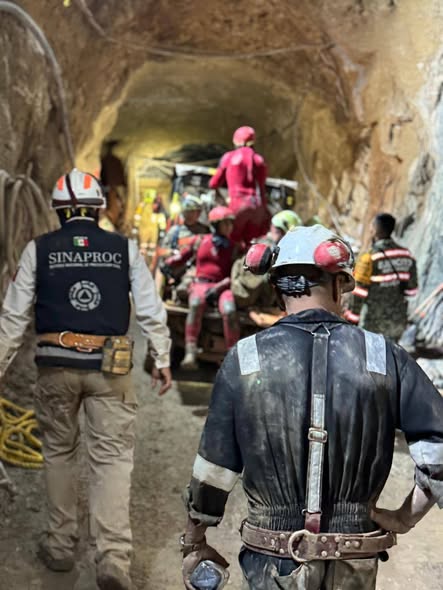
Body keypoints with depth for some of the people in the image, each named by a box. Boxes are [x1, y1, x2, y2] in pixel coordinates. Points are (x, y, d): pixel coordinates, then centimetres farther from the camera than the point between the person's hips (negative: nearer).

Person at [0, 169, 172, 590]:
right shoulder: (125, 249, 2)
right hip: (109, 367, 0)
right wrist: (162, 359, 12)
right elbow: (150, 310, 2)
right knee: (111, 456, 1)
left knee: (59, 452, 17)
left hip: (56, 366, 1)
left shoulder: (39, 249, 0)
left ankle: (60, 547, 25)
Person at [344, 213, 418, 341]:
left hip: (374, 323, -5)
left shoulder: (369, 258, -17)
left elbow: (358, 294, -15)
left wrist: (350, 320, -6)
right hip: (398, 321, 5)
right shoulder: (406, 255, 0)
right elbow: (411, 290, 5)